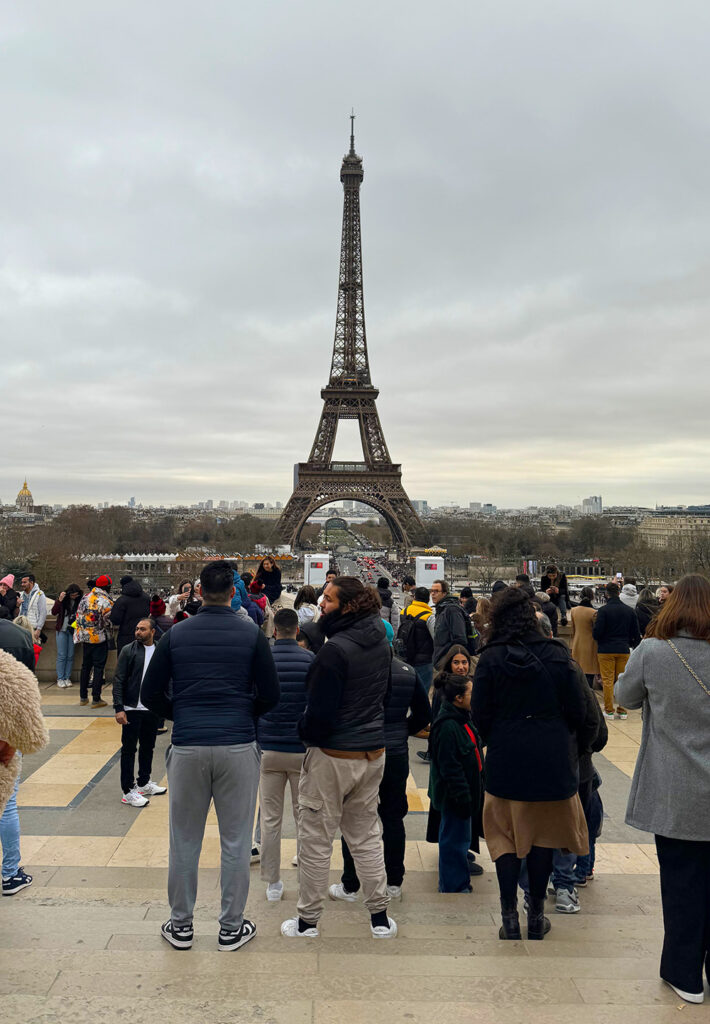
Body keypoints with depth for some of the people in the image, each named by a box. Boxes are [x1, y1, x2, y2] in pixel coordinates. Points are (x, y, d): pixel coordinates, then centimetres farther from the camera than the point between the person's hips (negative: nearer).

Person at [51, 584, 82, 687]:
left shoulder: (80, 601, -2)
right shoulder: (63, 599, -1)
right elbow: (54, 612, -6)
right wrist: (59, 600, -18)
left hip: (73, 631, 0)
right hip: (62, 630, 0)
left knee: (70, 656, 4)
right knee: (61, 655, 0)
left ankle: (67, 678, 13)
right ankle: (60, 679, 7)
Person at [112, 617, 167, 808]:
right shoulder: (128, 651, -7)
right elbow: (118, 680, -8)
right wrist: (119, 708, -14)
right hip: (132, 709, -4)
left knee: (148, 747, 16)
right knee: (129, 749, 3)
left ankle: (144, 782, 32)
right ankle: (128, 791, 11)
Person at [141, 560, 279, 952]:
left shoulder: (176, 634, 1)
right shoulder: (252, 635, -3)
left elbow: (150, 695, 3)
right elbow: (270, 696, -2)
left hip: (187, 747, 1)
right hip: (238, 746, -1)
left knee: (184, 841, 15)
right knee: (235, 841, 11)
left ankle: (181, 925, 28)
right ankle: (232, 927, 22)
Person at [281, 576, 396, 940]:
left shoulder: (335, 650, -22)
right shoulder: (381, 644, 3)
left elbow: (320, 711, -20)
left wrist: (303, 732, 0)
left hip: (332, 756, -7)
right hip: (374, 752, 7)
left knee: (315, 840, 8)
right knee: (366, 836, 19)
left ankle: (307, 922, 21)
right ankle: (380, 917, 26)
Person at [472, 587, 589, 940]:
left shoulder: (490, 659, -9)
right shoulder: (556, 655, -7)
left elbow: (480, 716, -7)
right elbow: (578, 711, -2)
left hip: (506, 760, -1)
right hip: (552, 760, 1)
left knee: (506, 835, 13)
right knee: (543, 834, 14)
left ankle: (510, 918, 13)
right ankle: (536, 917, 24)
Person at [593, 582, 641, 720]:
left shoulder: (603, 610, -11)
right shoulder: (629, 610, 3)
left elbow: (596, 633, -13)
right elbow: (636, 633, 8)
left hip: (606, 650, -4)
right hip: (624, 650, 4)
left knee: (607, 680, 3)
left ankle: (609, 710, 6)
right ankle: (622, 710, 15)